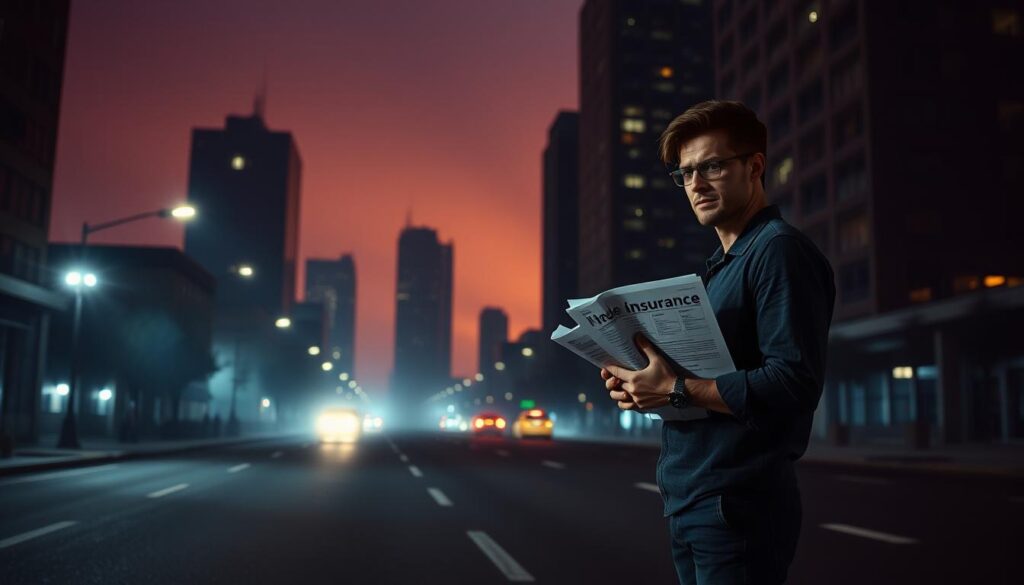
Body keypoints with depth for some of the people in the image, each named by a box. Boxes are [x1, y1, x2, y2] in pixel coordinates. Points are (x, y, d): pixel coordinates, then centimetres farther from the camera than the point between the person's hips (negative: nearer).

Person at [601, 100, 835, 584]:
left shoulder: (780, 250, -12)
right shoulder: (720, 265, 17)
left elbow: (794, 381, -22)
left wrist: (676, 390, -20)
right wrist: (645, 384, 3)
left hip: (736, 503, -9)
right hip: (688, 502, 9)